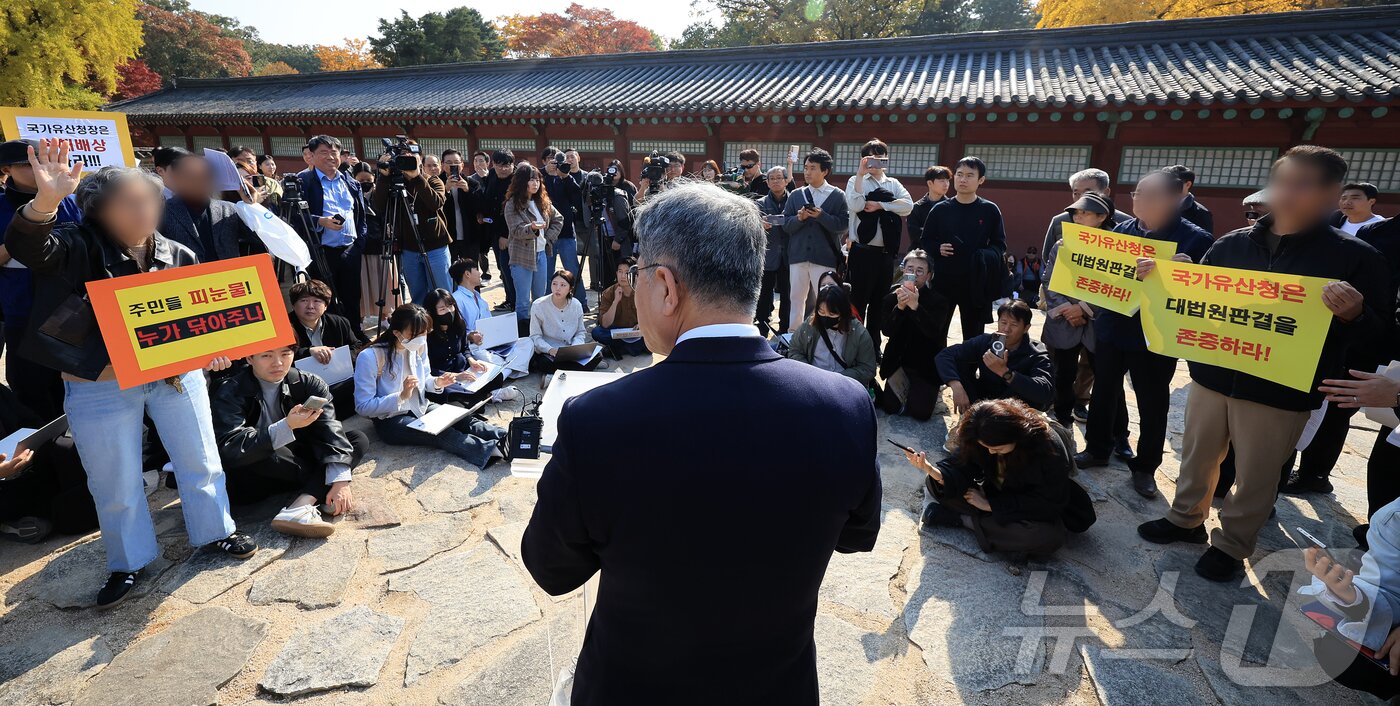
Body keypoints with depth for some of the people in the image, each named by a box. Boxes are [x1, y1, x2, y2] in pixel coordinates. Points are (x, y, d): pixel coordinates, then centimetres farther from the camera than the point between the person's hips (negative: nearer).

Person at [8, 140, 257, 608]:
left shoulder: (176, 255, 1)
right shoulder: (77, 248, -8)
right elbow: (26, 246, -30)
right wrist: (47, 201, -47)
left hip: (177, 375, 3)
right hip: (100, 389, -2)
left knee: (200, 460, 13)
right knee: (115, 486, 10)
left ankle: (215, 531, 35)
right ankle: (128, 563, 31)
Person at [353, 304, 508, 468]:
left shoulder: (419, 345, -3)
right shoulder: (370, 357, -21)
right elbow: (363, 407, -19)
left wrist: (437, 383, -9)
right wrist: (402, 396, -29)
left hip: (420, 407, 6)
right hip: (390, 420, -6)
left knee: (461, 419, -20)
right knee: (440, 433, -29)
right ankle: (492, 452, -44)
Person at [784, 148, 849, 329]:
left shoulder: (837, 196, 2)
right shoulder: (796, 195, 10)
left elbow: (843, 225, -5)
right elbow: (786, 225, 6)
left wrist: (821, 216, -16)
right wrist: (799, 218, -13)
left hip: (825, 258, -3)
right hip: (798, 256, 3)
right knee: (796, 300, 9)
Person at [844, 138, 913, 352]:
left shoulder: (893, 184, 12)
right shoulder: (857, 181, 0)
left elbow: (908, 206, -4)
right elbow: (855, 205, -19)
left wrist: (879, 205, -12)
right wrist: (860, 173, -16)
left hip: (886, 252, 5)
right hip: (862, 252, -5)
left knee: (879, 302, 12)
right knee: (858, 301, -1)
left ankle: (874, 347, 22)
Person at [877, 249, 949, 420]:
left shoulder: (938, 300, -12)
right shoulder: (892, 297, -3)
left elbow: (934, 332, -26)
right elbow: (887, 331, -13)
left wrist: (915, 306, -39)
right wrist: (900, 307, -30)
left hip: (926, 364, -3)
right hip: (898, 361, 3)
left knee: (920, 412, -13)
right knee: (890, 407, -4)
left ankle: (926, 392, 22)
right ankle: (906, 388, 27)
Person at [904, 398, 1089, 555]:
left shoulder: (1049, 448, -32)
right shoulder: (976, 437, -21)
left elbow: (1048, 503, -28)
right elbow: (961, 467, -20)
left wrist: (990, 504, -27)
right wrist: (935, 472, -44)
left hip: (1033, 508, -2)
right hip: (994, 493, 2)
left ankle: (964, 519, -23)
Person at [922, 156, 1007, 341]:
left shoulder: (990, 210, 2)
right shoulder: (940, 209, 4)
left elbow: (1000, 245, 6)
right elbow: (925, 242, 9)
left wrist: (987, 256, -15)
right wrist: (938, 248, -11)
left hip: (976, 282, 0)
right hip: (943, 279, 1)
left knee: (973, 335, 6)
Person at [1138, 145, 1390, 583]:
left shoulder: (1354, 257, -5)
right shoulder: (1232, 244, 4)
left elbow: (1379, 331, -4)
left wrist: (1353, 315, -26)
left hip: (1281, 394, -3)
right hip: (1211, 378, 3)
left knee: (1254, 479, 9)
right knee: (1197, 457, 17)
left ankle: (1231, 546, 27)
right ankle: (1186, 520, 36)